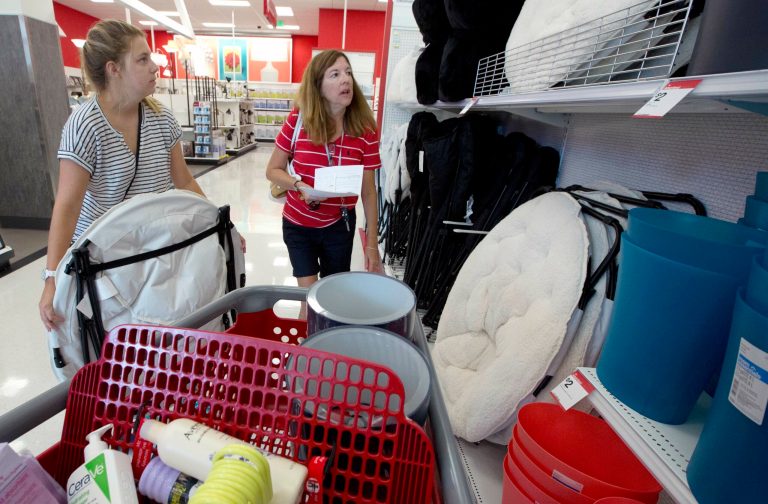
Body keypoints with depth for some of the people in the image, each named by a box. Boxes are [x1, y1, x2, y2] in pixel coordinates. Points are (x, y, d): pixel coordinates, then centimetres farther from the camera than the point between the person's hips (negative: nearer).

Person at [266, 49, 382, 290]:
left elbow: (368, 192, -6)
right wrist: (301, 186, -23)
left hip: (339, 226, 1)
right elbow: (273, 170, -2)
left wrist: (372, 244, -5)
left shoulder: (365, 132, -11)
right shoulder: (297, 121, -12)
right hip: (298, 225, 0)